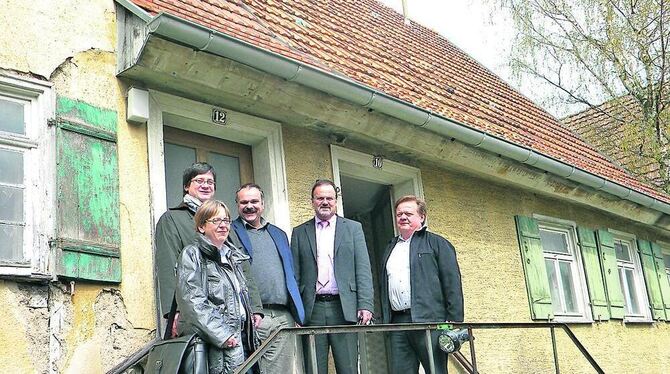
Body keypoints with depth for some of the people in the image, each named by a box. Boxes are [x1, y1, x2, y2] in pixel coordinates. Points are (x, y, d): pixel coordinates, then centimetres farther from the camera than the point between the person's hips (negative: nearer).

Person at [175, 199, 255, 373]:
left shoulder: (233, 256, 21)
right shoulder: (192, 255, -2)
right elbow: (192, 302, -12)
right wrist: (222, 334, -17)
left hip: (239, 334, 7)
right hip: (214, 340, -7)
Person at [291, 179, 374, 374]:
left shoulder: (353, 228, 10)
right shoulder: (299, 233, 12)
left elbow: (363, 270, 4)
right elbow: (295, 274, 8)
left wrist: (365, 305, -6)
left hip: (344, 308, 0)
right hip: (312, 309, 1)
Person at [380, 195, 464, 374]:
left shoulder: (437, 243, 6)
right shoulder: (390, 248, 23)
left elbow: (452, 284, -2)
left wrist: (455, 321, -10)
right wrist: (384, 319, 13)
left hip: (429, 319, -5)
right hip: (397, 322, 5)